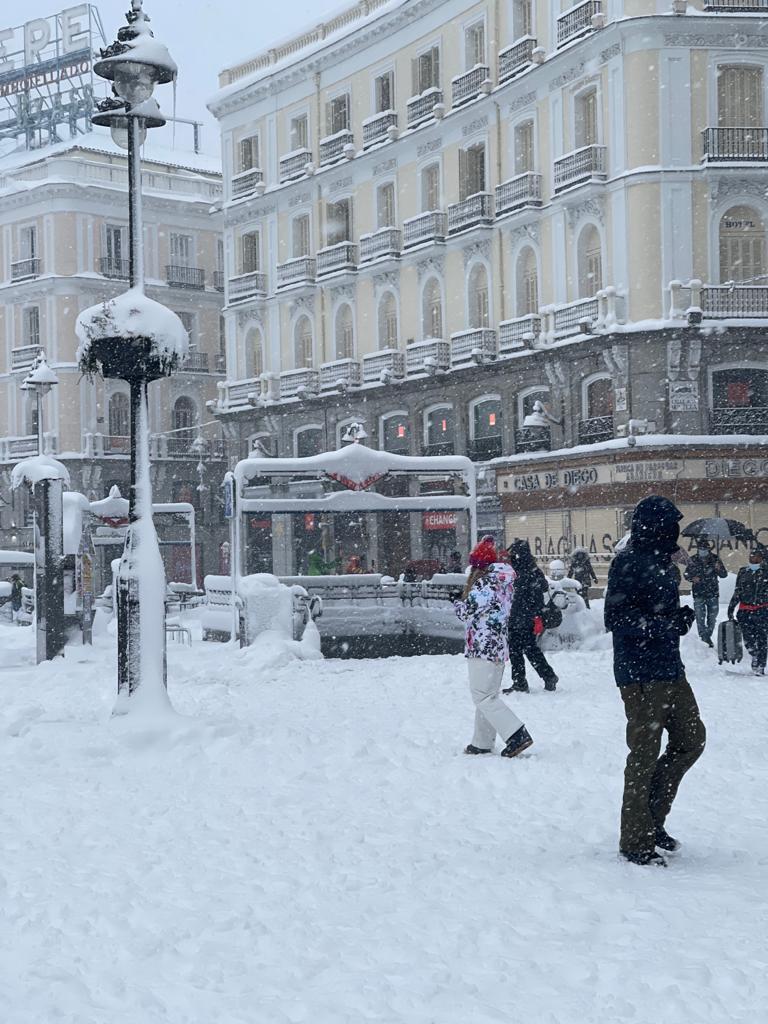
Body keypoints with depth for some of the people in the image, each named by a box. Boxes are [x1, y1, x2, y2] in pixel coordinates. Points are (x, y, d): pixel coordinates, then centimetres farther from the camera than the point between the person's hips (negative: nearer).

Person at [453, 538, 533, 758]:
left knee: (483, 696, -6)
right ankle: (482, 743, 22)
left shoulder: (484, 583, -16)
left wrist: (459, 602, 7)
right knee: (488, 695, 16)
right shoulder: (505, 581, 12)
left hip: (481, 647, -10)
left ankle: (516, 734, -15)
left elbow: (465, 611, -14)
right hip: (498, 646, 10)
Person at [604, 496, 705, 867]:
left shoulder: (660, 563, 15)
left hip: (670, 671, 9)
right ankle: (636, 842, 8)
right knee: (645, 755, -3)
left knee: (691, 740, 13)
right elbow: (616, 620, -18)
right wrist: (667, 625, -20)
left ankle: (651, 818, 25)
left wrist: (680, 620, 0)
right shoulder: (629, 564, -13)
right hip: (641, 675, -9)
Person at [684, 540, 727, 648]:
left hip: (713, 593, 2)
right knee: (700, 618, -10)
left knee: (712, 617, 11)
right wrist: (692, 578, -15)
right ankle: (704, 639, -5)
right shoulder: (693, 561, -3)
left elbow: (724, 575, -3)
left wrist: (719, 569, -25)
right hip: (698, 594, -1)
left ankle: (708, 637, 28)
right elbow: (687, 574, 7)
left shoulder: (715, 559, -3)